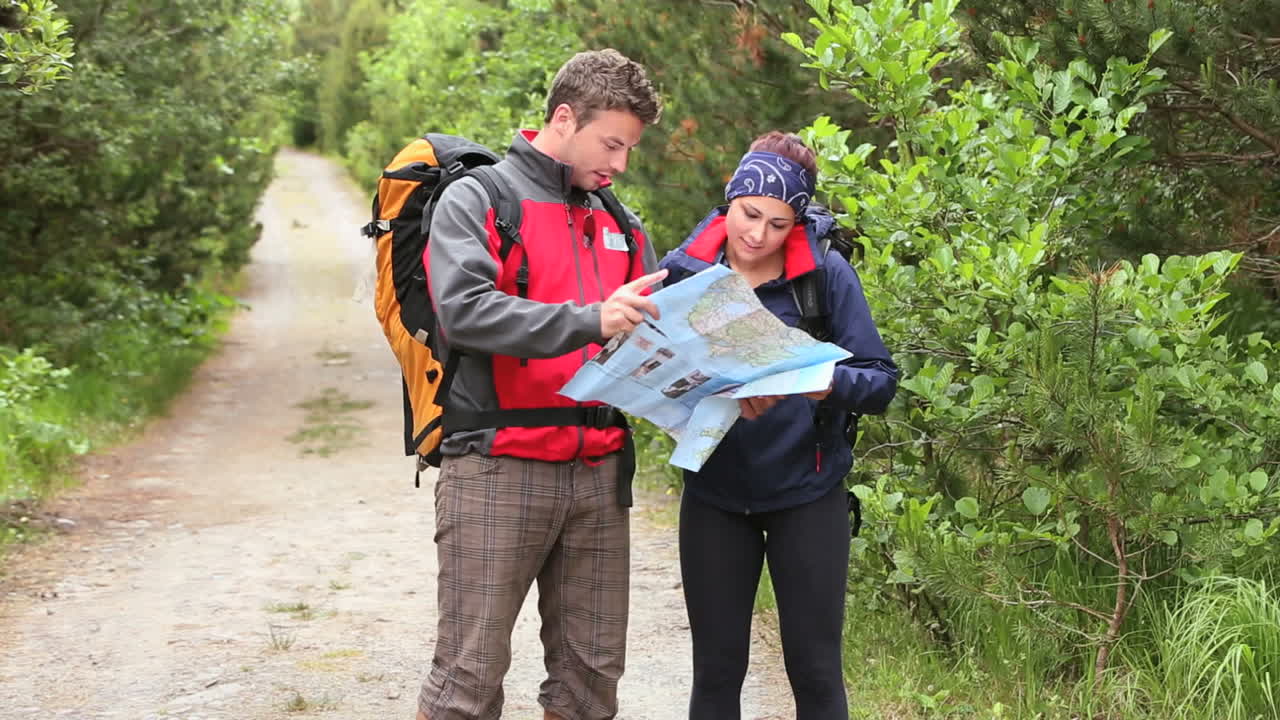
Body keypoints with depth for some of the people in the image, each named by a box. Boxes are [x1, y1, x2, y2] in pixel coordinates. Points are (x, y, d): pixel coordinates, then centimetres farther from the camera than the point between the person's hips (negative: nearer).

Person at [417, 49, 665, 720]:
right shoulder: (476, 199, -2)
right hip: (497, 469, -6)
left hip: (597, 472, 6)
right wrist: (589, 321, -27)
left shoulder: (618, 225, 18)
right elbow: (463, 309, -18)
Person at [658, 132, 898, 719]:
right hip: (714, 497, 2)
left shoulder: (826, 273, -8)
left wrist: (825, 383, -29)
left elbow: (880, 381, -8)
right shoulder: (685, 270, -3)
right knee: (716, 669, 9)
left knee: (815, 669, 4)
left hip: (807, 494, -2)